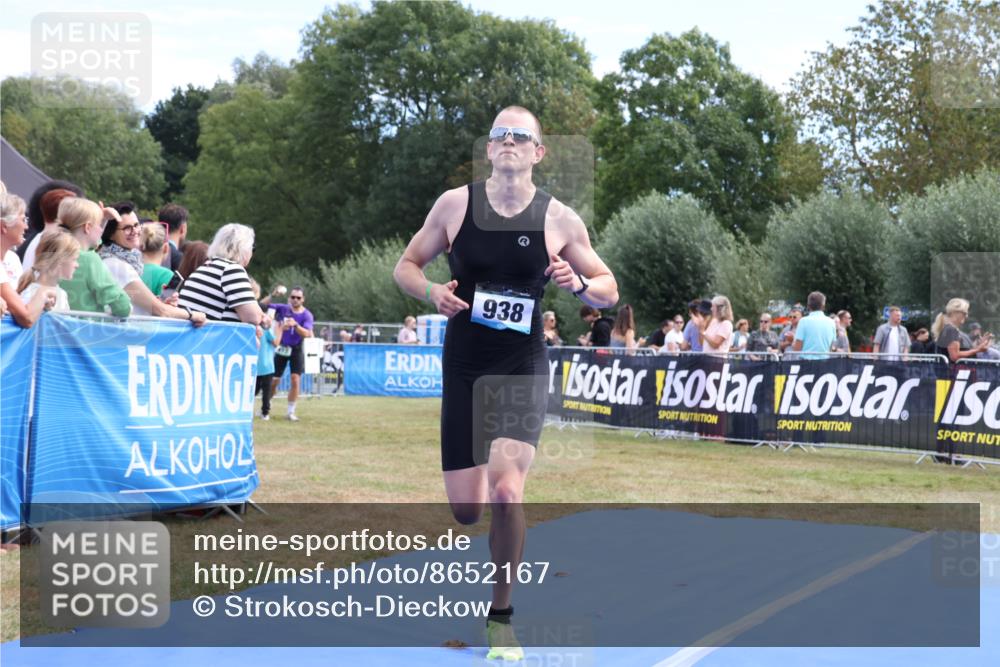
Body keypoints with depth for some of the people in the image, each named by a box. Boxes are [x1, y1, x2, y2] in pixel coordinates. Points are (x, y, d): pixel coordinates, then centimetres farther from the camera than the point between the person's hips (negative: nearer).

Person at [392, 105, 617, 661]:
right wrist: (433, 292, -13)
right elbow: (406, 267, 8)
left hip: (524, 367, -1)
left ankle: (502, 615, 1)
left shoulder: (559, 219, -3)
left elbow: (610, 291, 5)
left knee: (506, 492, -20)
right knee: (466, 509, 1)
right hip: (464, 365, 2)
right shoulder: (455, 203, -1)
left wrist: (578, 284, -17)